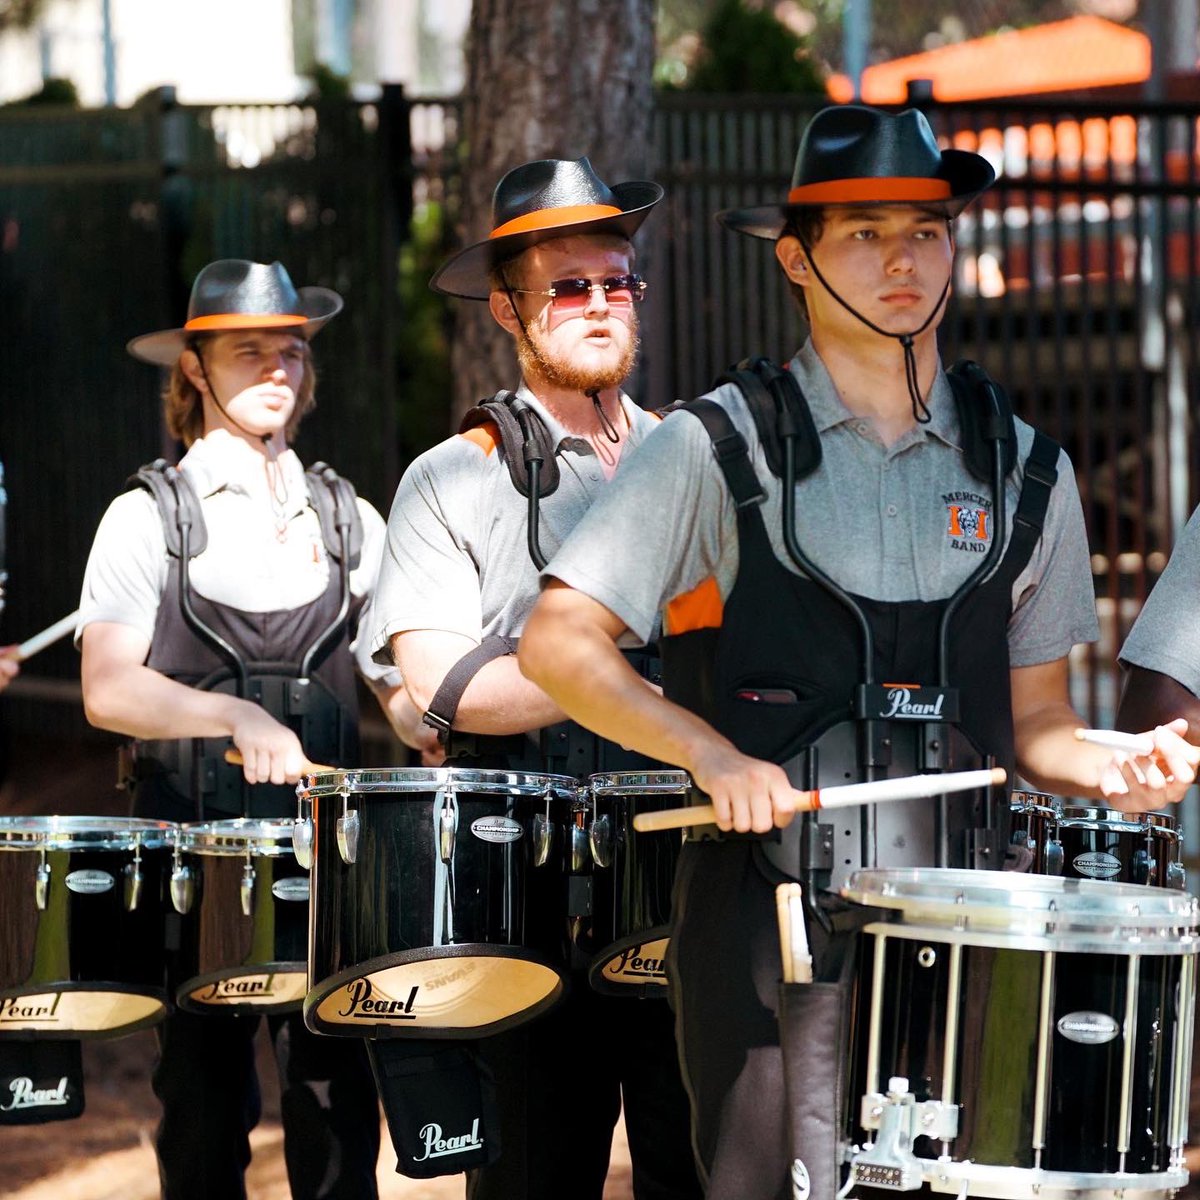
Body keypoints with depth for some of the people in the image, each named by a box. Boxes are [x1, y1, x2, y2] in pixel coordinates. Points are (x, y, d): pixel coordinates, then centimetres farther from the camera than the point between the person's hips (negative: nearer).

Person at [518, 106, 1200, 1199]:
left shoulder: (1024, 471, 13)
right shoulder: (718, 450, 0)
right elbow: (558, 645, -3)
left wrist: (1109, 767, -3)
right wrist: (714, 753, -16)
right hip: (770, 920, -3)